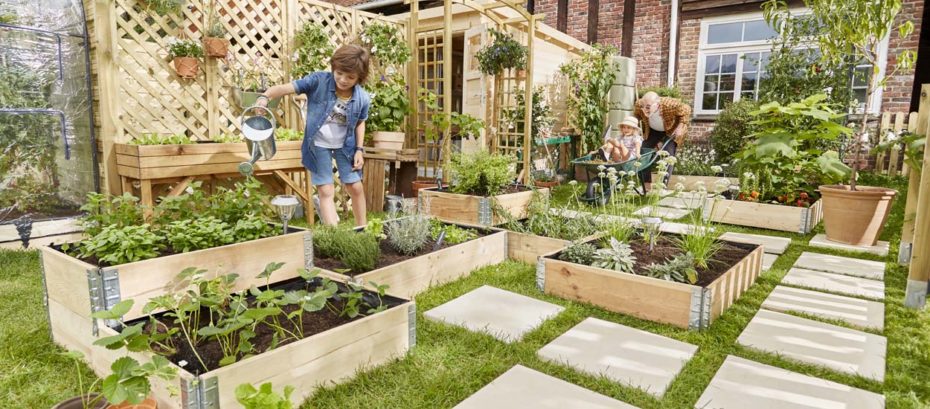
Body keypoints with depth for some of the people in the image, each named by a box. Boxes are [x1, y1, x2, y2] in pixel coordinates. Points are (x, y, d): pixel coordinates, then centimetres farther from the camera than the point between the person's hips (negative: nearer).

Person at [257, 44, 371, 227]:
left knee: (355, 187, 8)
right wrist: (265, 96, -45)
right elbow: (286, 88, -26)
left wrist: (359, 149, 0)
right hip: (318, 145, -2)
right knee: (326, 191, -2)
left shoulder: (363, 98, -15)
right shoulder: (318, 80, -22)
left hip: (345, 146, 2)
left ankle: (362, 230, 27)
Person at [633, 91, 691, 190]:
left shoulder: (669, 104, -39)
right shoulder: (639, 105, -29)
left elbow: (686, 110, -19)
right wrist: (642, 131, -4)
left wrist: (681, 126, -25)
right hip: (653, 131, 4)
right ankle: (646, 185, 4)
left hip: (672, 131, -4)